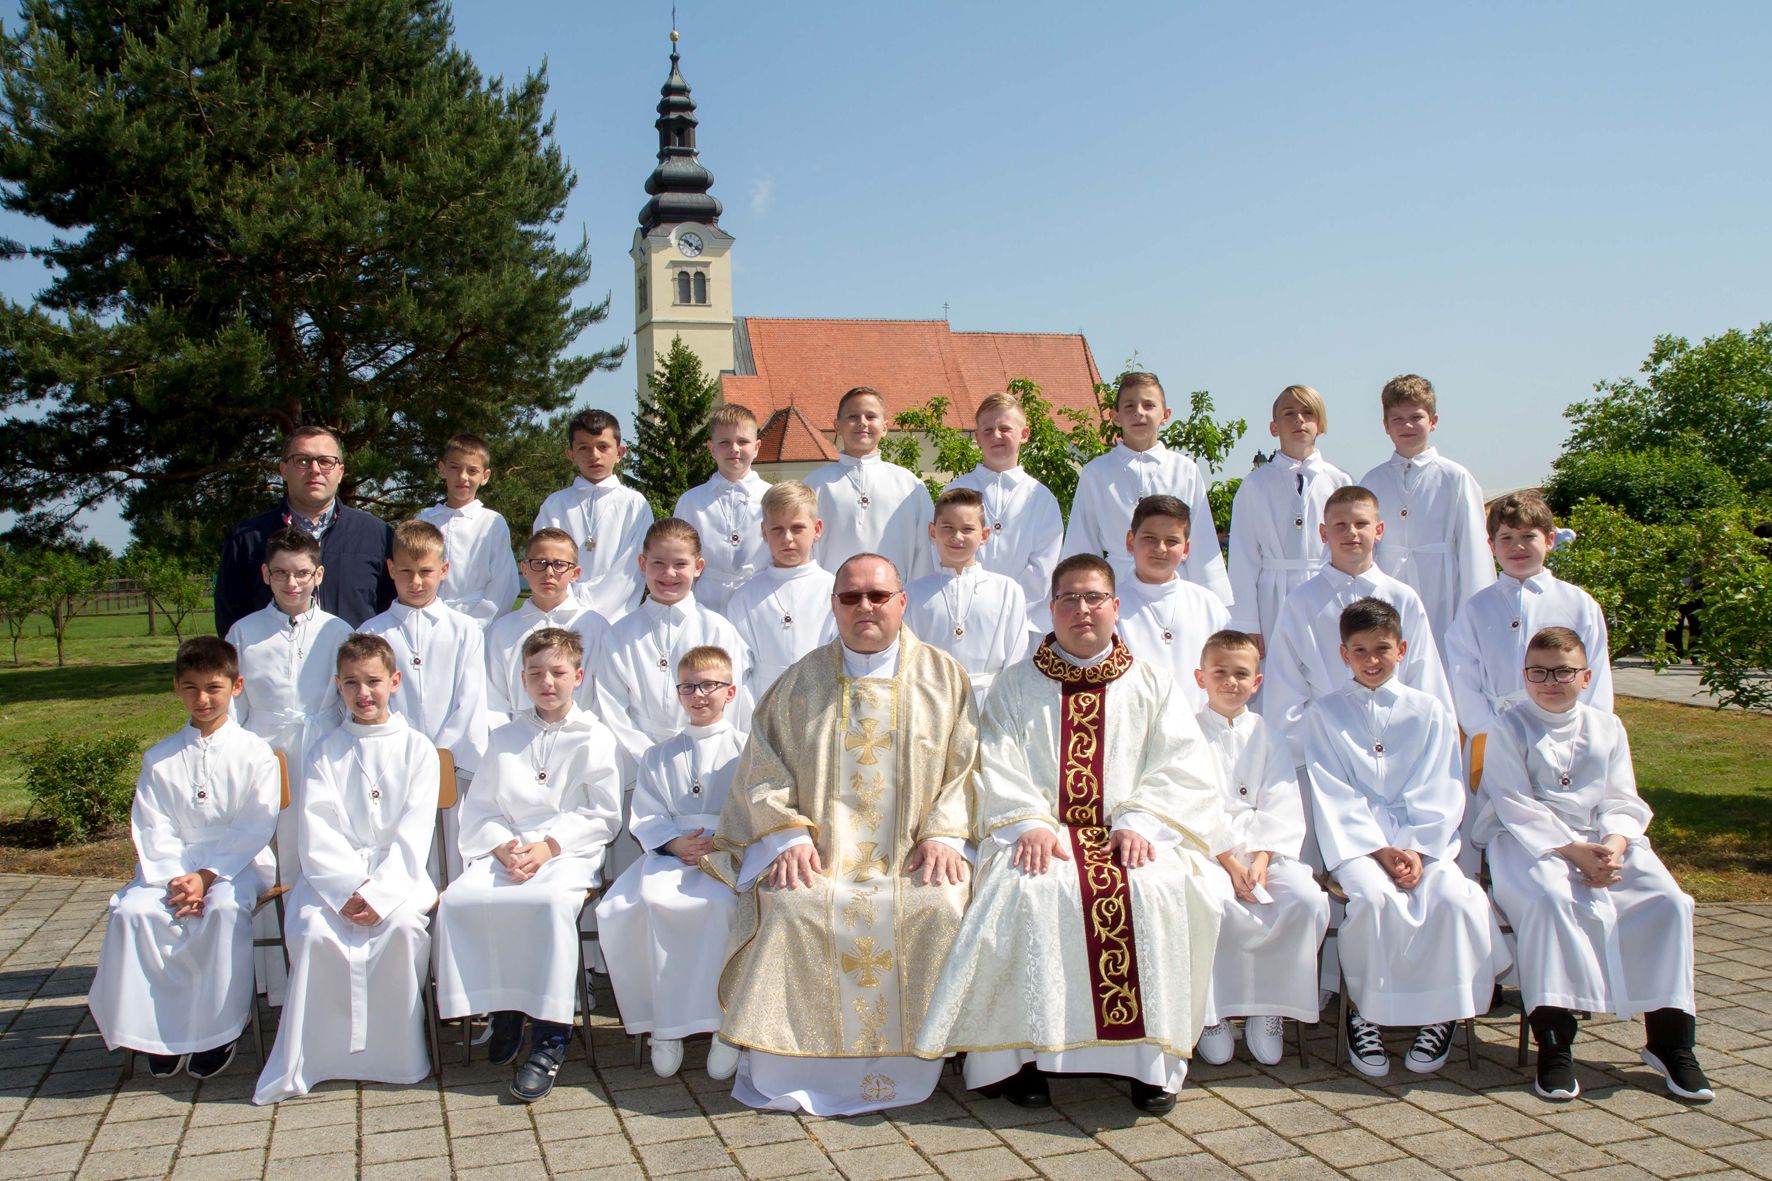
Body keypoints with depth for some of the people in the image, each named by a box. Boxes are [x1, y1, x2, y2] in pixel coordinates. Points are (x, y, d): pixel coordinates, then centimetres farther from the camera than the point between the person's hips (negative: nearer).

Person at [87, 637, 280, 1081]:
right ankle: (157, 1029, -11)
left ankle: (218, 1031, -19)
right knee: (131, 911, -25)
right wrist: (175, 879, -16)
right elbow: (152, 830, 1)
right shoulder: (159, 758, 10)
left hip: (234, 867, -3)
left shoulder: (254, 754, 1)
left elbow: (255, 827, -6)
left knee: (225, 909, -34)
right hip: (170, 868, 3)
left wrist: (206, 877, -17)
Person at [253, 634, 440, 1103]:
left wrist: (380, 892, -16)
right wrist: (348, 888, -17)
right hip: (334, 873, 1)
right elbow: (318, 834, -1)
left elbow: (413, 833, -3)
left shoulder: (417, 748, 6)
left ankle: (398, 1049, -14)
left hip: (398, 872, -1)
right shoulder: (325, 752, 10)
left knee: (404, 925, -30)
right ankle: (306, 1058, -15)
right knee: (313, 931, -27)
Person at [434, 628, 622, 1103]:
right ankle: (501, 1011, -11)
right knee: (457, 899, -24)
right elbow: (479, 810, 12)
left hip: (569, 852, -4)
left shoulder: (594, 738, 7)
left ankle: (549, 1036, -26)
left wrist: (549, 846, -12)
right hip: (505, 851, 4)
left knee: (552, 900, -36)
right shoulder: (504, 738, 19)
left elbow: (603, 816, 1)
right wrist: (503, 846, -9)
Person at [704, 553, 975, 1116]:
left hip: (914, 855, 0)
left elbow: (965, 764, 5)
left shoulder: (943, 676, 10)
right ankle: (787, 1068, -13)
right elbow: (763, 768, 8)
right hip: (820, 852, 1)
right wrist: (788, 836, -7)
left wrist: (944, 835, -9)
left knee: (940, 905, -28)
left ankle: (906, 1063, -11)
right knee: (789, 907, -27)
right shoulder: (800, 681, 11)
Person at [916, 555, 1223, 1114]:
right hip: (1039, 831, 0)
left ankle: (1150, 1055, -17)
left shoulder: (1151, 684, 14)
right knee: (1027, 892, -32)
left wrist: (1137, 823, -13)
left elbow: (1183, 768, 4)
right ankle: (1025, 1051, -19)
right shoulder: (1017, 684, 15)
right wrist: (1031, 823, -14)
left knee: (1158, 891, -31)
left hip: (1130, 834, 0)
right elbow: (997, 764, 3)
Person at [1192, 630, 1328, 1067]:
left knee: (1309, 900, -25)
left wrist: (1261, 859, -12)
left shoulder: (1269, 736, 16)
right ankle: (1211, 1010, -13)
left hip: (1264, 849, 3)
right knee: (1215, 903, -35)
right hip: (1207, 849, -3)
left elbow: (1281, 806, 5)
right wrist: (1228, 859, -17)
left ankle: (1268, 1005, -7)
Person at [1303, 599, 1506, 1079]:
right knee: (1373, 896, -32)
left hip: (1423, 840, 2)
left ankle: (1439, 1014, -8)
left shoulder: (1431, 713, 11)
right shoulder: (1324, 714, 7)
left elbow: (1441, 793, 3)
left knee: (1453, 897, -27)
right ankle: (1364, 1011, -14)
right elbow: (1334, 796, -1)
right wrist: (1380, 850, -13)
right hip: (1355, 840, -1)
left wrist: (1416, 849, -12)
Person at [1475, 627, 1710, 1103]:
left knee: (1667, 901, -19)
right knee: (1548, 899, -35)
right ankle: (1553, 1042, -28)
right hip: (1529, 841, -4)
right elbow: (1517, 806, -9)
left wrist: (1613, 844, -15)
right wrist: (1573, 851, -20)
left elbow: (1622, 802, 7)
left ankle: (1669, 1038, -6)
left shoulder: (1607, 728, 13)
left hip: (1602, 839, 4)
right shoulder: (1510, 727, 1)